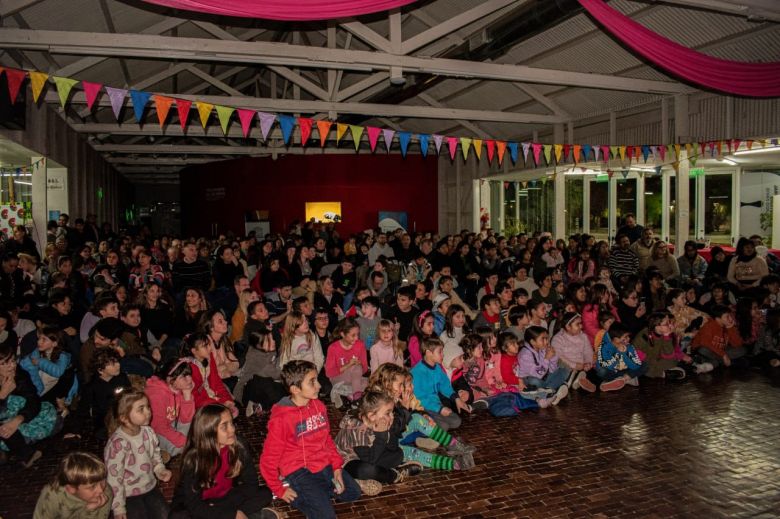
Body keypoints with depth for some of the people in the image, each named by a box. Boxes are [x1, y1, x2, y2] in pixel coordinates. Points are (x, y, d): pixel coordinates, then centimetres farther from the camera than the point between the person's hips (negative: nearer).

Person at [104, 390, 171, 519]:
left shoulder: (148, 432, -7)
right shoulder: (118, 444, -26)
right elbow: (114, 477, -20)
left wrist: (160, 470, -8)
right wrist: (119, 508, -14)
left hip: (151, 487, 6)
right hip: (129, 495, -6)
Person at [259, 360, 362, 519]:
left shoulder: (319, 406, 0)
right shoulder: (280, 418, -20)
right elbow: (268, 459, -13)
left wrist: (337, 466, 3)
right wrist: (279, 490, -6)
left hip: (325, 465, 7)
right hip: (299, 471, -7)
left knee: (353, 492, 10)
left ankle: (315, 493, 15)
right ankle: (297, 496, 7)